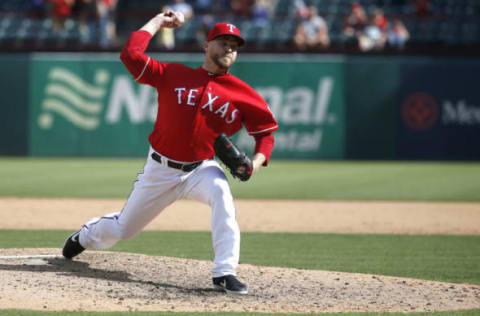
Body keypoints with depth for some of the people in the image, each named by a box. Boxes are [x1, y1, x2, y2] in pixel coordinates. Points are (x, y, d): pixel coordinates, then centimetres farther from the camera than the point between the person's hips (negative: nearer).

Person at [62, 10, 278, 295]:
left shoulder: (241, 93, -2)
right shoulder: (174, 75, -3)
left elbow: (266, 129, 3)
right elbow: (131, 54, -10)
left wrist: (258, 161, -15)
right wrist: (158, 22, -1)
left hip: (201, 169, 0)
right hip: (161, 170, 0)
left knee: (221, 193, -37)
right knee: (121, 230, 13)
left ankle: (225, 273, -34)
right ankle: (87, 235, 50)